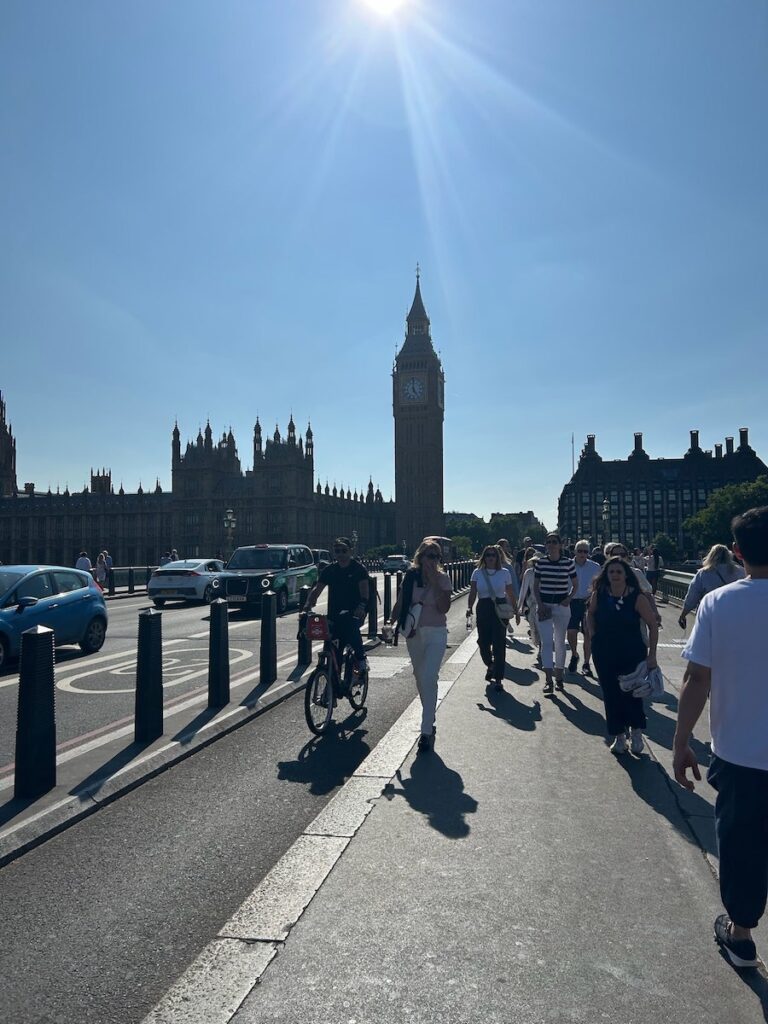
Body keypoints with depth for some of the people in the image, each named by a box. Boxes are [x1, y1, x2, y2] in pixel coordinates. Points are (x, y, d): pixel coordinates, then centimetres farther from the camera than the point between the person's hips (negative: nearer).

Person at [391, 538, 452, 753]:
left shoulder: (443, 578, -6)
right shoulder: (410, 576, -1)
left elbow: (444, 608, -15)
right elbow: (400, 603, 6)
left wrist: (435, 583, -19)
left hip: (436, 633, -3)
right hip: (413, 632, 4)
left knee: (429, 679, -14)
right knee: (420, 678, 17)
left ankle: (426, 731, -11)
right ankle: (429, 717, 39)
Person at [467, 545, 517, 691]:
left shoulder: (504, 572, 3)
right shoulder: (477, 572, 3)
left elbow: (510, 594, 7)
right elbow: (472, 593, 0)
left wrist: (515, 610, 7)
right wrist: (469, 607, -14)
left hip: (500, 609, -1)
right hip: (483, 609, 1)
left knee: (499, 644, -3)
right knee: (483, 642, 3)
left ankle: (498, 679, 6)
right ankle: (490, 666, 36)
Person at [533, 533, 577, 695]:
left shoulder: (568, 562, -3)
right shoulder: (540, 562, -1)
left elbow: (575, 584, 7)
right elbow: (535, 586, 5)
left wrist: (569, 598, -8)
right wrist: (539, 604, -6)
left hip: (562, 606, 0)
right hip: (544, 605, 0)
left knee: (560, 642, 10)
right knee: (546, 642, -8)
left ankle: (559, 677, 24)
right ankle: (548, 680, -9)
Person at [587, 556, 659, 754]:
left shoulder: (637, 597, -12)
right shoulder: (599, 595, -4)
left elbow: (652, 625, -7)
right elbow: (590, 614, 15)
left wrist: (652, 654, -9)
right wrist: (593, 635, 4)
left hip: (632, 654, -2)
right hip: (605, 654, 3)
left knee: (631, 693, -1)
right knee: (611, 695, 8)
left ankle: (636, 733, 24)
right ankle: (618, 736, 24)